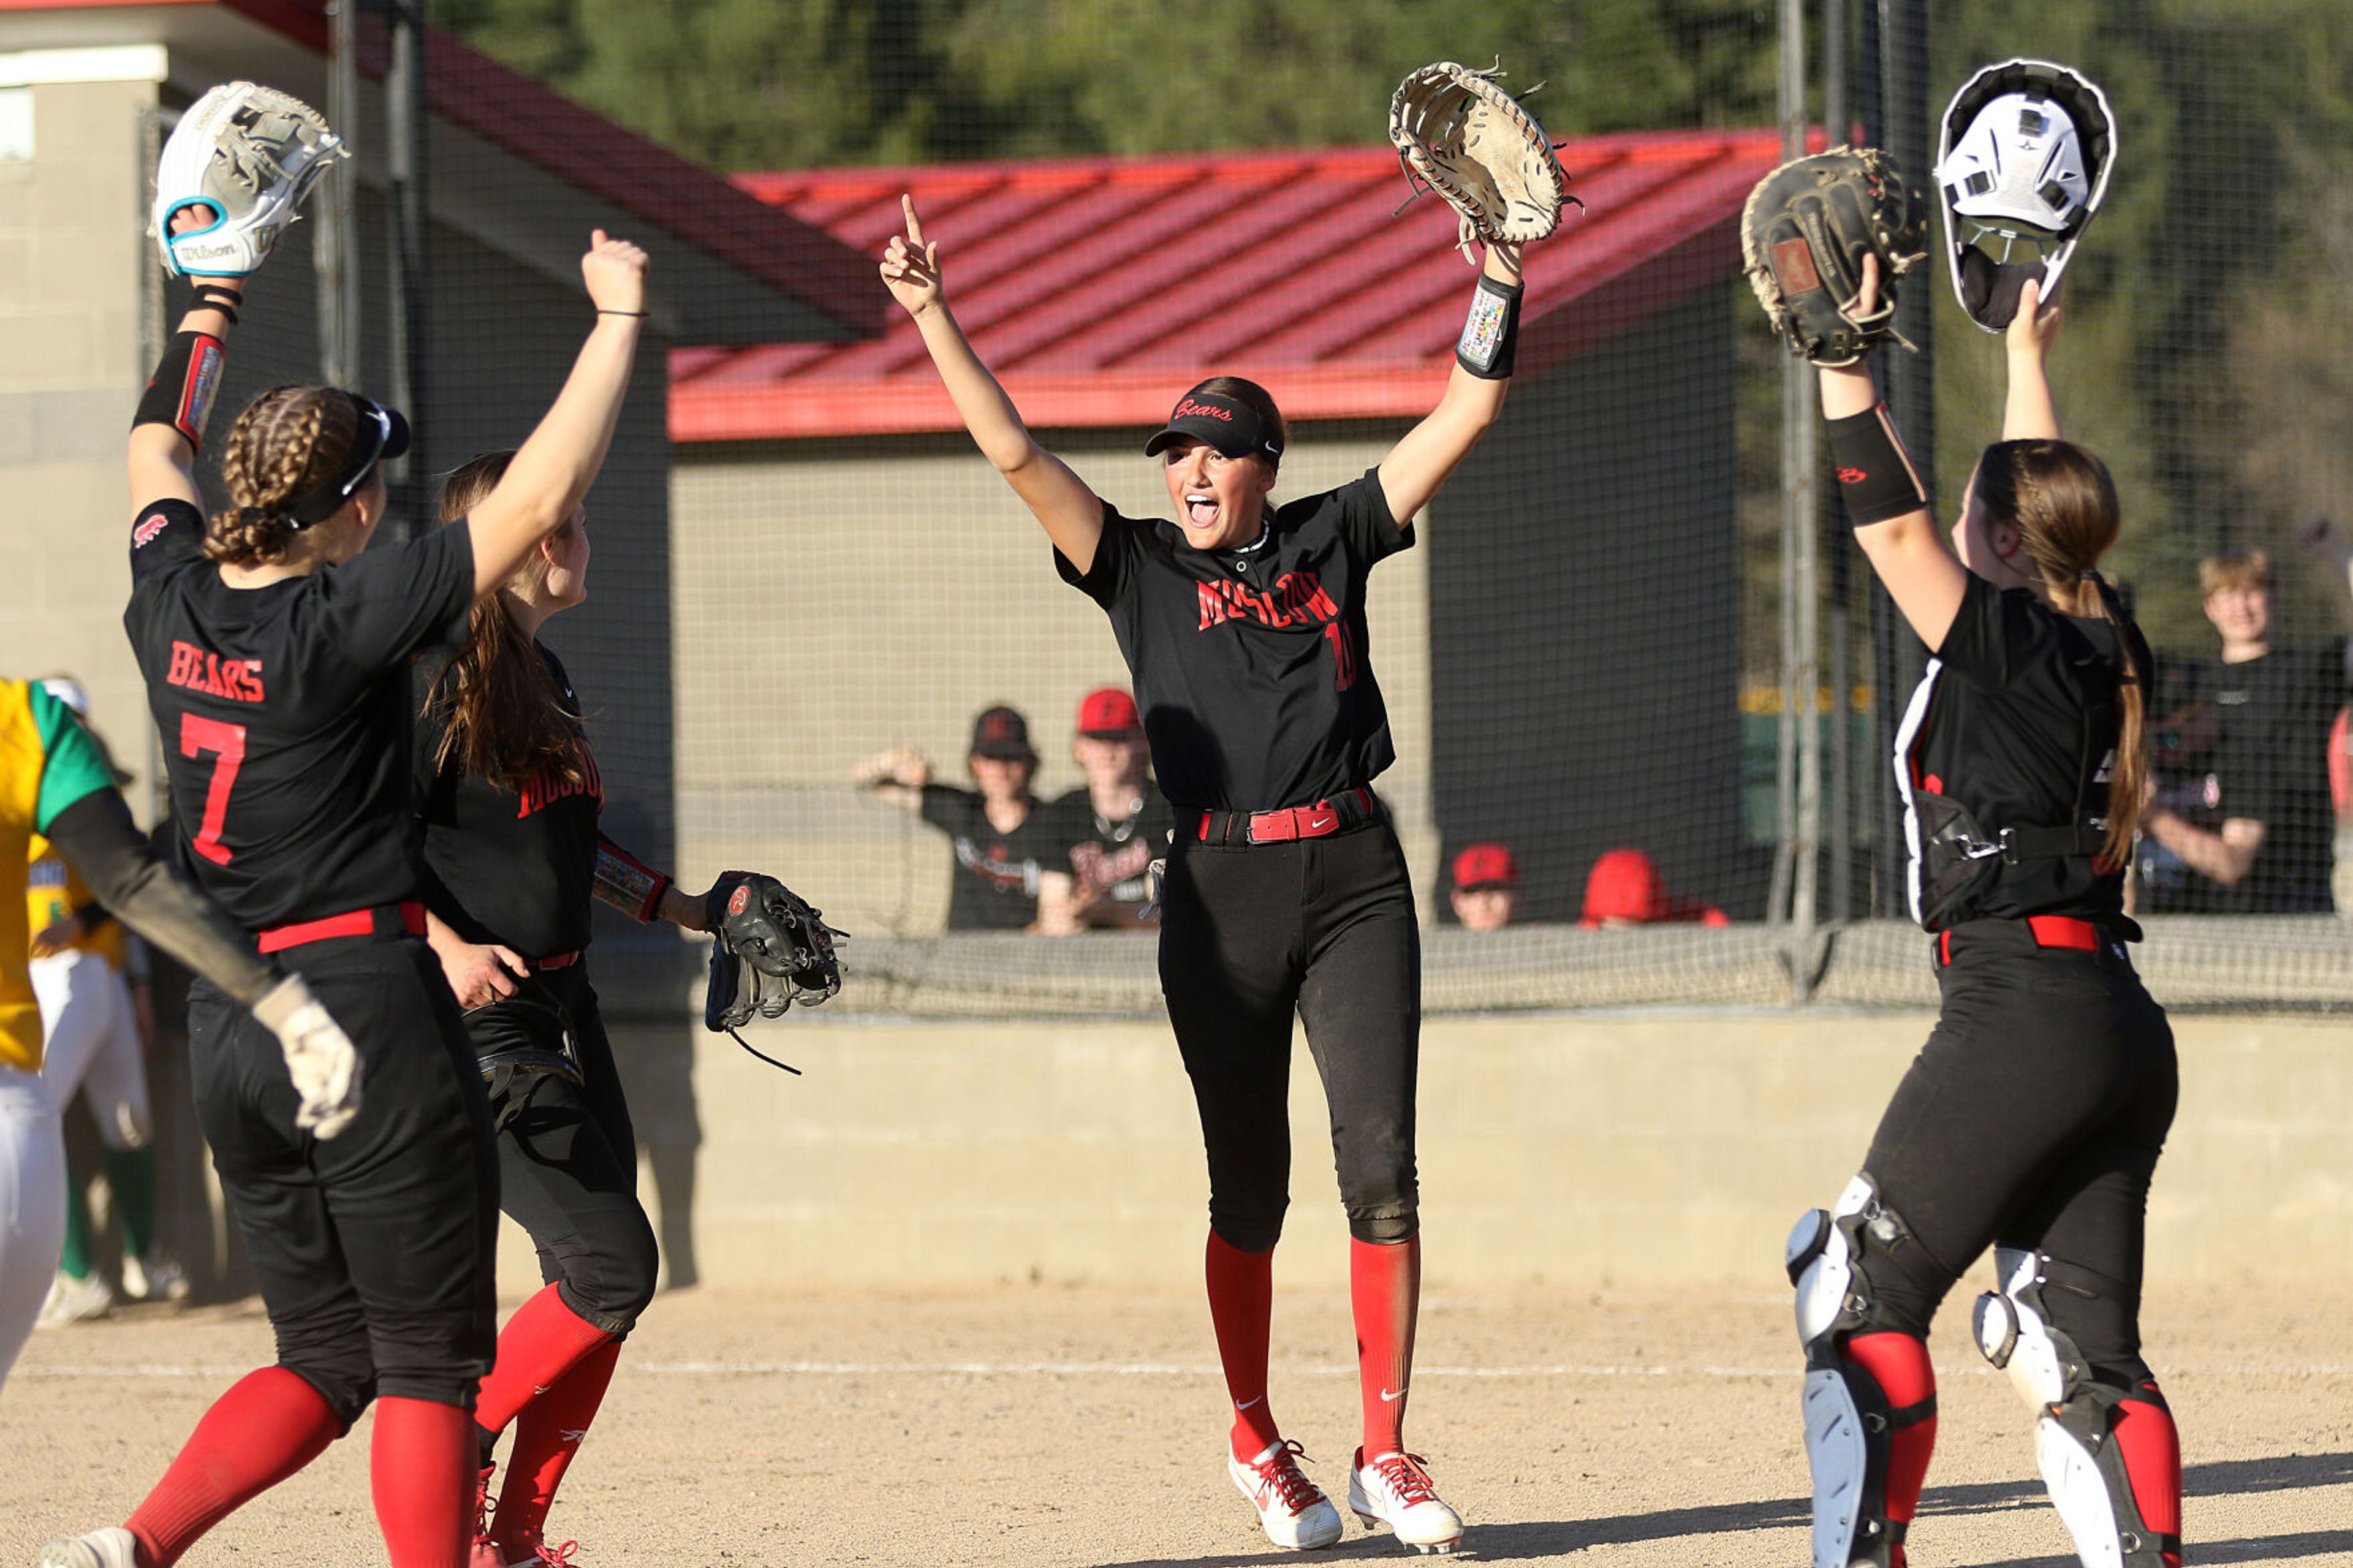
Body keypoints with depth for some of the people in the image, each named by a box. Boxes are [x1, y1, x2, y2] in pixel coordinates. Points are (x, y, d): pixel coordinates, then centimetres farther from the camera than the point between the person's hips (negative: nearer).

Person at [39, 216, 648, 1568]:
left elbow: (156, 450, 25)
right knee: (430, 1356, 2)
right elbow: (542, 496, -16)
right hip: (366, 1005, -7)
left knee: (329, 1358, 14)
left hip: (224, 1035, 7)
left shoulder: (174, 602, 4)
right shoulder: (346, 621, -14)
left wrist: (212, 311, 37)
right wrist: (619, 317, -8)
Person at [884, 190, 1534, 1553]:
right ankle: (1255, 1442, 19)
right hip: (1220, 891, 0)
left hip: (1354, 877, 0)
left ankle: (1385, 1450, 0)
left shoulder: (1331, 542, 11)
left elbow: (1465, 419, 9)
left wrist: (1500, 278, -1)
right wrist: (933, 318, -8)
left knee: (1381, 1171, -6)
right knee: (1251, 1189, 3)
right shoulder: (1141, 569, 9)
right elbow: (1016, 453, 0)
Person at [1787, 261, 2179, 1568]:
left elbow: (1890, 521, -15)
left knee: (1863, 1294, 0)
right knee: (2082, 1348, 7)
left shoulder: (2006, 640, -8)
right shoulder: (2105, 647, 13)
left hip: (2021, 1012, -8)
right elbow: (2047, 500, 30)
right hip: (2124, 1032, 8)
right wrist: (2027, 363, 43)